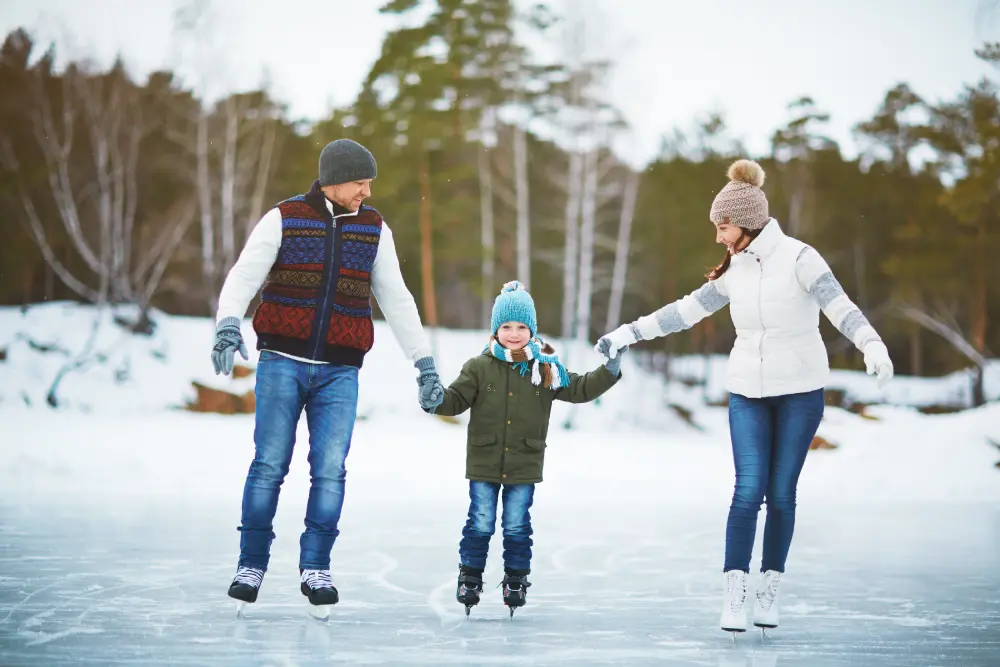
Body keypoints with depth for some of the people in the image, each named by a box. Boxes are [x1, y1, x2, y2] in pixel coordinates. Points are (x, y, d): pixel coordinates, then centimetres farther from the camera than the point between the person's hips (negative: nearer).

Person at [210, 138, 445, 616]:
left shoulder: (374, 229, 8)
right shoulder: (283, 220, -1)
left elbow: (396, 300, 12)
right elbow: (244, 277, -9)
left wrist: (425, 365, 9)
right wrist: (227, 326, -28)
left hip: (339, 372, 2)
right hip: (282, 363, -2)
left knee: (330, 470, -6)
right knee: (269, 466, -3)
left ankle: (315, 569, 1)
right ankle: (251, 565, 8)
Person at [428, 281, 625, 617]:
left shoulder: (547, 369, 1)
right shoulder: (479, 368, -4)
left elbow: (579, 389, 4)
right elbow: (456, 398, -4)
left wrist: (608, 372, -7)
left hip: (524, 466, 1)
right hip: (484, 464, -1)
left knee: (517, 526, 7)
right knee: (480, 524, 4)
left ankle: (516, 580, 22)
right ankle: (469, 577, 19)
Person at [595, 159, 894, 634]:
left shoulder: (798, 258, -11)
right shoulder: (735, 271, 5)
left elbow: (840, 306, -25)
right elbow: (686, 310, 13)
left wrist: (873, 346, -42)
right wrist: (627, 334, 13)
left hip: (800, 391, -3)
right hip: (747, 393, 3)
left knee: (781, 493, 3)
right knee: (749, 491, -8)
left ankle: (769, 591, 16)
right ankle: (734, 596, -7)